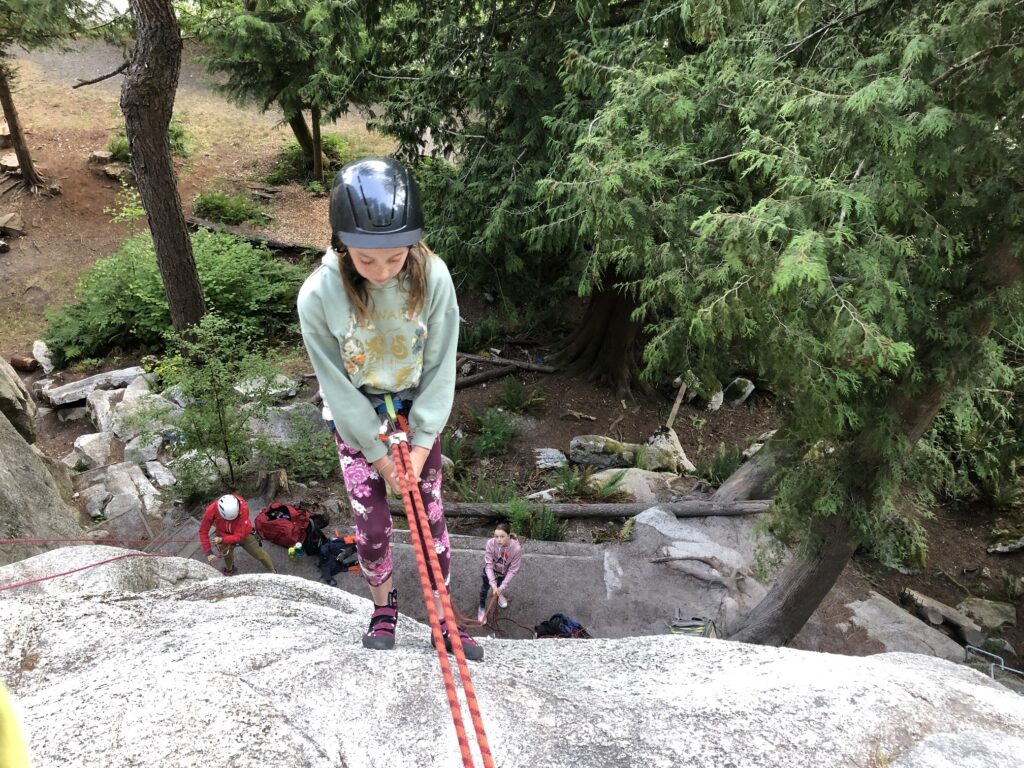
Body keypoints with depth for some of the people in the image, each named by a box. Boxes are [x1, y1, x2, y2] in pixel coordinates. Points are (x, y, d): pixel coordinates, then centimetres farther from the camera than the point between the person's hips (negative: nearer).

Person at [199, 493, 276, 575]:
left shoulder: (243, 509, -39)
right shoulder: (212, 510, -34)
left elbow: (239, 536, -34)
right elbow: (203, 531, -21)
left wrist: (222, 540, -47)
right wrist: (208, 552, -24)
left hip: (243, 534, -1)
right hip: (224, 535, 1)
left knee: (260, 554, 12)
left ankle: (273, 572, 36)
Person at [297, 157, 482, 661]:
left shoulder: (432, 277, -24)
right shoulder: (319, 294, -25)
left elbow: (440, 367, -14)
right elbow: (336, 385, -15)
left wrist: (420, 446, -12)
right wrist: (379, 453, -11)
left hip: (417, 412, 1)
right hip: (356, 420, 0)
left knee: (431, 518, 5)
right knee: (372, 525, 2)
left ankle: (442, 617, 24)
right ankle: (383, 603, 30)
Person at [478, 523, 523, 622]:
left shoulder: (516, 548, -35)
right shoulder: (490, 543, -34)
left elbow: (512, 570, -25)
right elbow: (488, 565, -26)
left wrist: (501, 587, -25)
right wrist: (493, 585, -32)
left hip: (505, 572, 0)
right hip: (492, 570, 0)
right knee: (486, 585, -12)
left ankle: (499, 593, 39)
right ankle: (482, 608, 11)